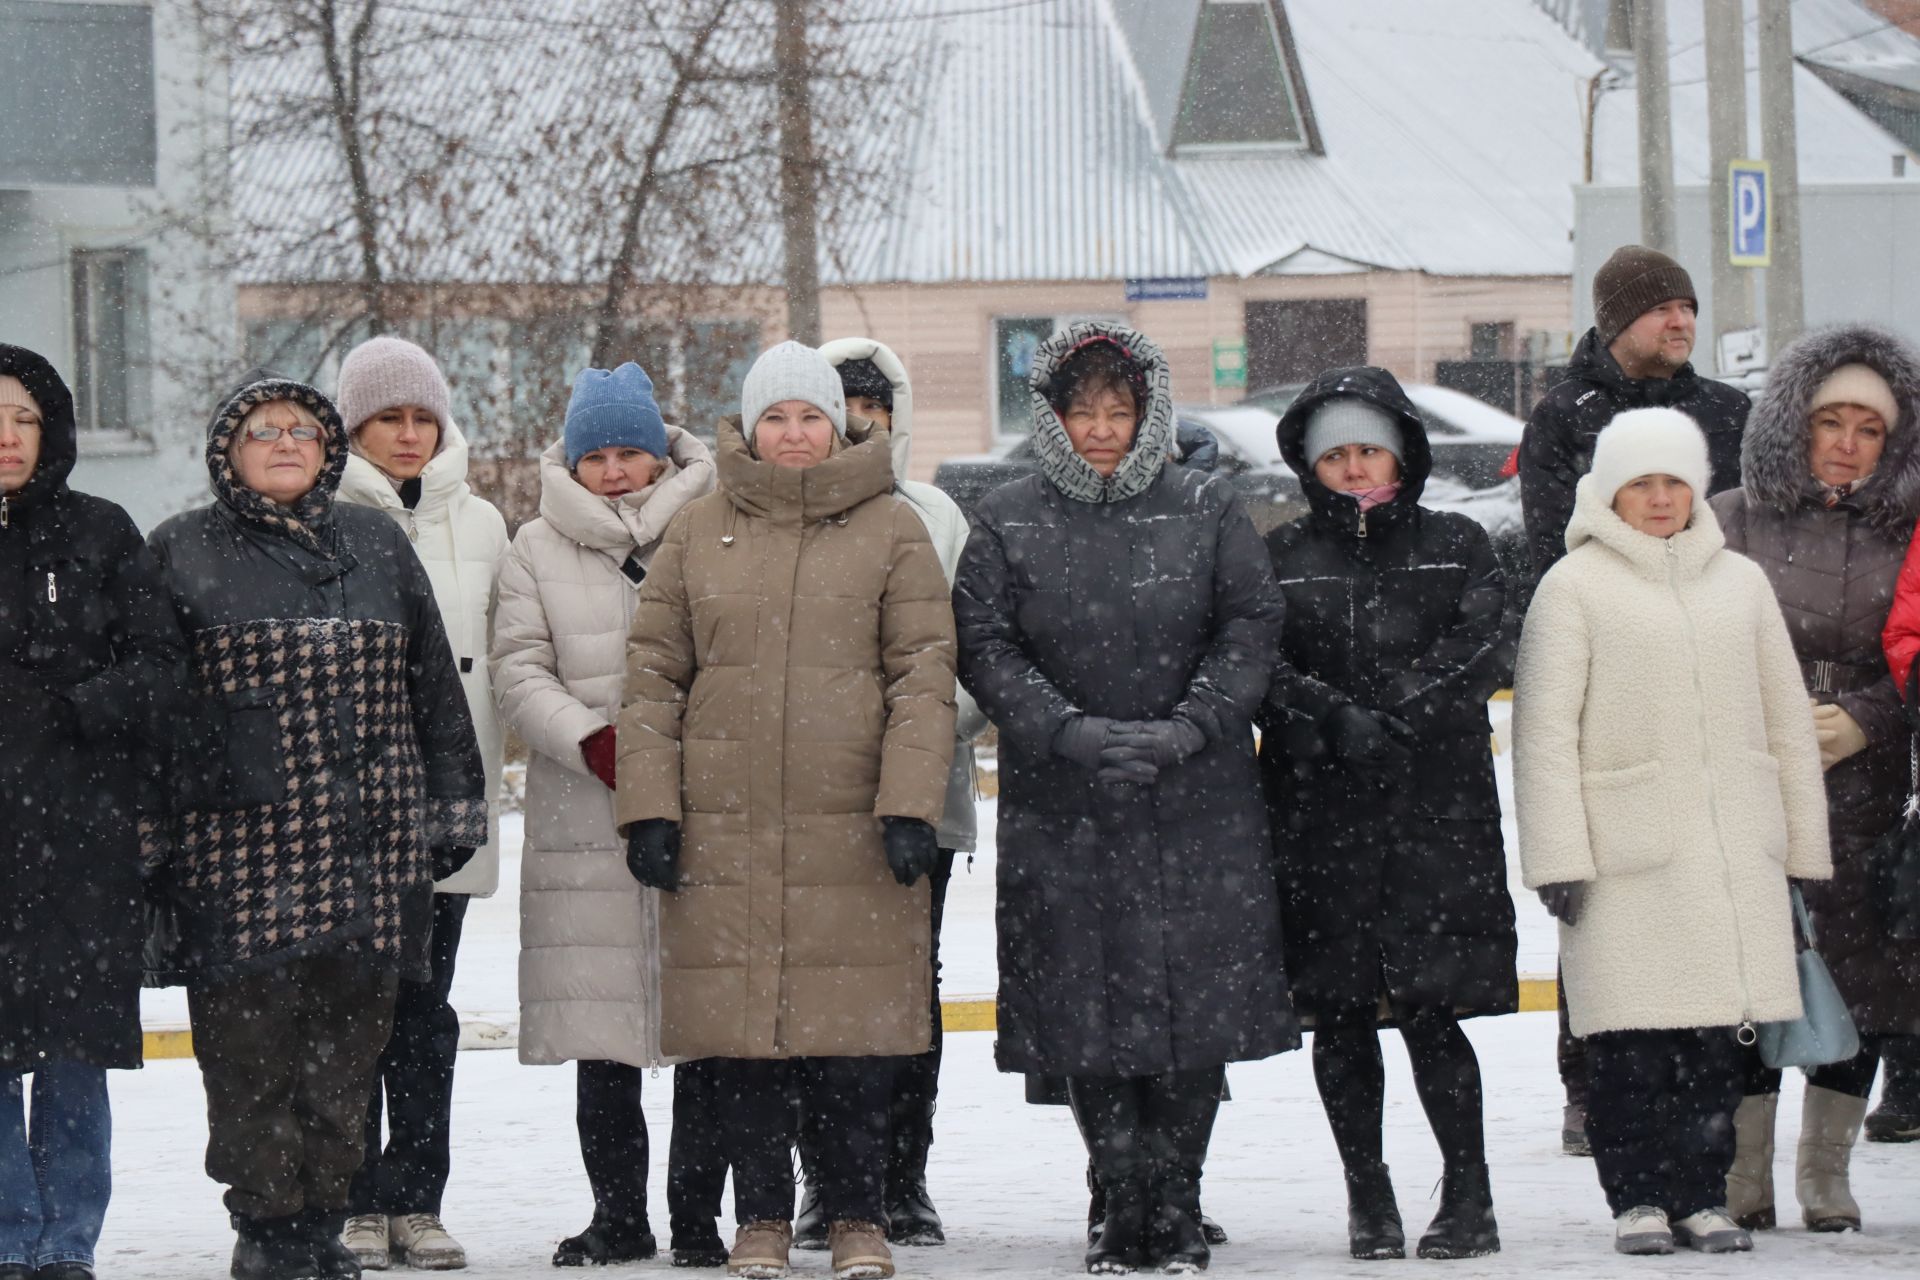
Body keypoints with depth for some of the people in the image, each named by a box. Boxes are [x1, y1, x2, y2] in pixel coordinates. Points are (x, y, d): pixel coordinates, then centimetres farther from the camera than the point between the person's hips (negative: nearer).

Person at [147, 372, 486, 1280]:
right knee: (247, 1042, -4)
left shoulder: (379, 548, 14)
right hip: (236, 844, -3)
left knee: (346, 1039, 3)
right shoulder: (182, 553, 6)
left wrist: (450, 812, 11)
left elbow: (433, 686, 16)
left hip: (367, 846, 3)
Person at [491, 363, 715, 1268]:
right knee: (599, 1026, 2)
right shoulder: (538, 551, 11)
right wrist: (594, 742, -10)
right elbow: (519, 671, 5)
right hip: (584, 822, 2)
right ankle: (618, 1213, 9)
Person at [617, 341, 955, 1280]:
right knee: (741, 1027, 2)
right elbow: (653, 672, 10)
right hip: (725, 830, 1)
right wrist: (649, 806, 1)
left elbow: (925, 674, 2)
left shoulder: (893, 533, 6)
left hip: (853, 830, -1)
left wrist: (910, 806, -8)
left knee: (855, 1036, -2)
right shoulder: (698, 534, 10)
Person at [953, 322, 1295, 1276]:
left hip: (1198, 803, 0)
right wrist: (1075, 733, -15)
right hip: (1062, 805, 0)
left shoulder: (1206, 511, 5)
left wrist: (1185, 729, -13)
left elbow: (1251, 627, 1)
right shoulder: (1007, 525, 4)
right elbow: (986, 649, -2)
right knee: (1090, 1015, -1)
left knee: (1194, 1001, -1)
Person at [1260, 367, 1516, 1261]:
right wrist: (1338, 722, -17)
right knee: (1339, 1015, 3)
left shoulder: (1457, 548, 10)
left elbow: (1483, 653, -4)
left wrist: (1391, 718, -14)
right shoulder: (1281, 559, 11)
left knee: (1428, 1007, -7)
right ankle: (1368, 1197, 12)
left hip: (1435, 814, -2)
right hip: (1317, 814, 2)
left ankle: (1469, 1196, 1)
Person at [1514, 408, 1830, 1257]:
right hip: (1629, 846, -4)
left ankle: (1701, 1194, 10)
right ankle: (1638, 1197, 2)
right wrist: (1558, 857, -9)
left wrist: (1802, 843, 15)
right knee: (1633, 1039, -6)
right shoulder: (1574, 586, 1)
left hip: (1734, 842, 4)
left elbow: (1785, 718, 18)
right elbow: (1544, 729, -2)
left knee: (1724, 1029, 2)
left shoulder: (1739, 582, 15)